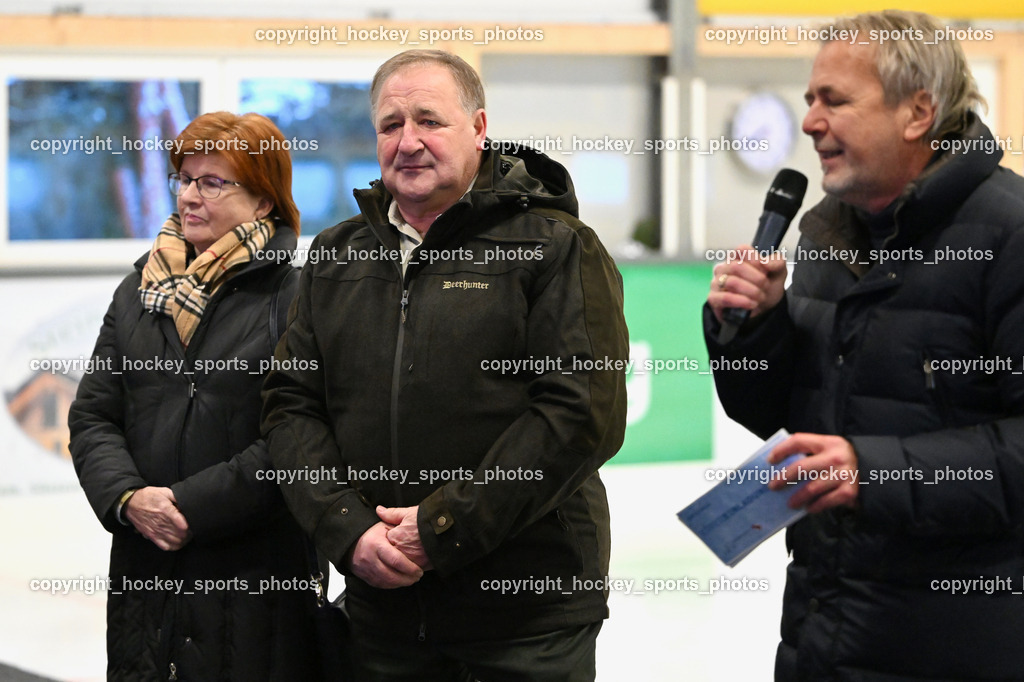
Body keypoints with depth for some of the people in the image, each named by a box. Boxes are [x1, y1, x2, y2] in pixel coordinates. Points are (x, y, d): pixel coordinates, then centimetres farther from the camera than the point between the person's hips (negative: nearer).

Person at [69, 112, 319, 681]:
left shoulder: (297, 295, -6)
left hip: (260, 572, -5)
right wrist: (127, 496, -9)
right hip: (144, 566, 5)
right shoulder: (139, 291, 13)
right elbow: (93, 416, 10)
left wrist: (193, 506, -16)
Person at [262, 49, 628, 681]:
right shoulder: (336, 257, 12)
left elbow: (585, 411, -14)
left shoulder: (556, 247, -4)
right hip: (383, 604, 4)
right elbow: (291, 405, 8)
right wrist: (349, 530, -9)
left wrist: (442, 531, -16)